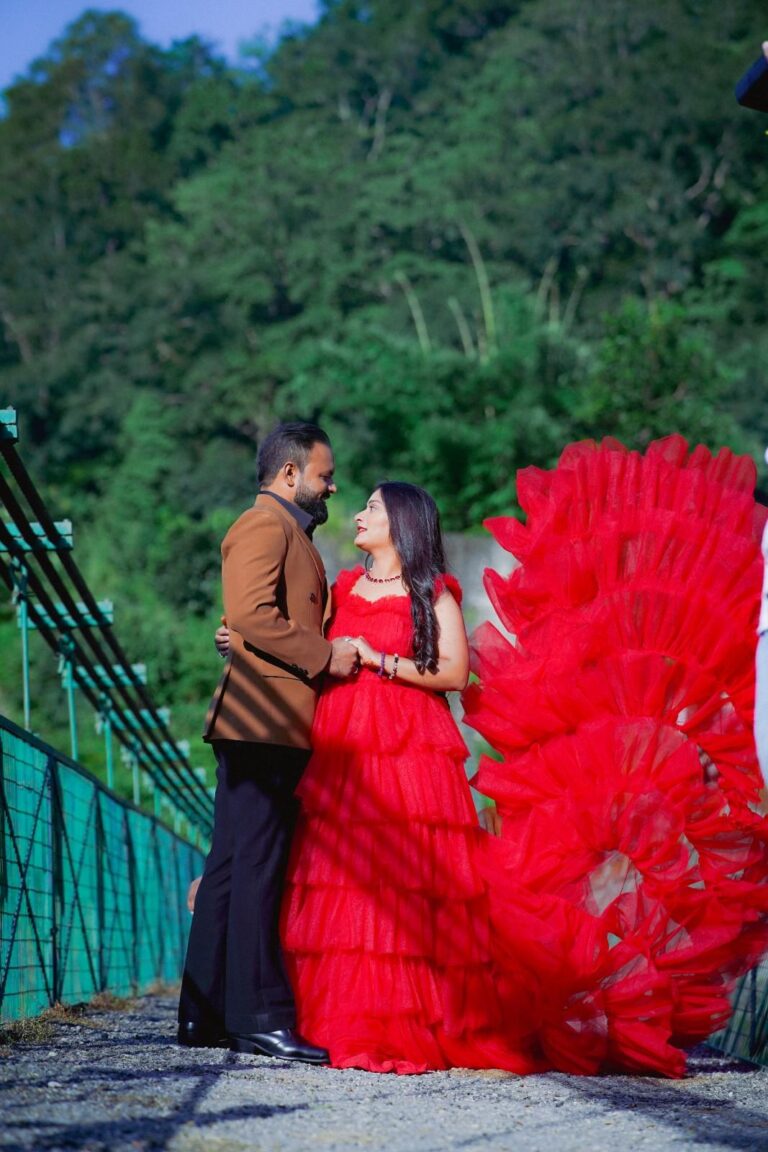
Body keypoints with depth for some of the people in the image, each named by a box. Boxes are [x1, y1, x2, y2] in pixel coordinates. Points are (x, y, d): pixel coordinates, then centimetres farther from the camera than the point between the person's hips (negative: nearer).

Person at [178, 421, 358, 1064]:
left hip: (274, 728, 11)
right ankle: (261, 1017, -13)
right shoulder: (264, 526, -7)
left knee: (234, 867, 9)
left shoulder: (289, 534, 26)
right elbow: (253, 615, -19)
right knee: (257, 868, -11)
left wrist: (330, 655, 12)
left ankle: (205, 1014, 12)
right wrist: (325, 656, -16)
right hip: (264, 720, -11)